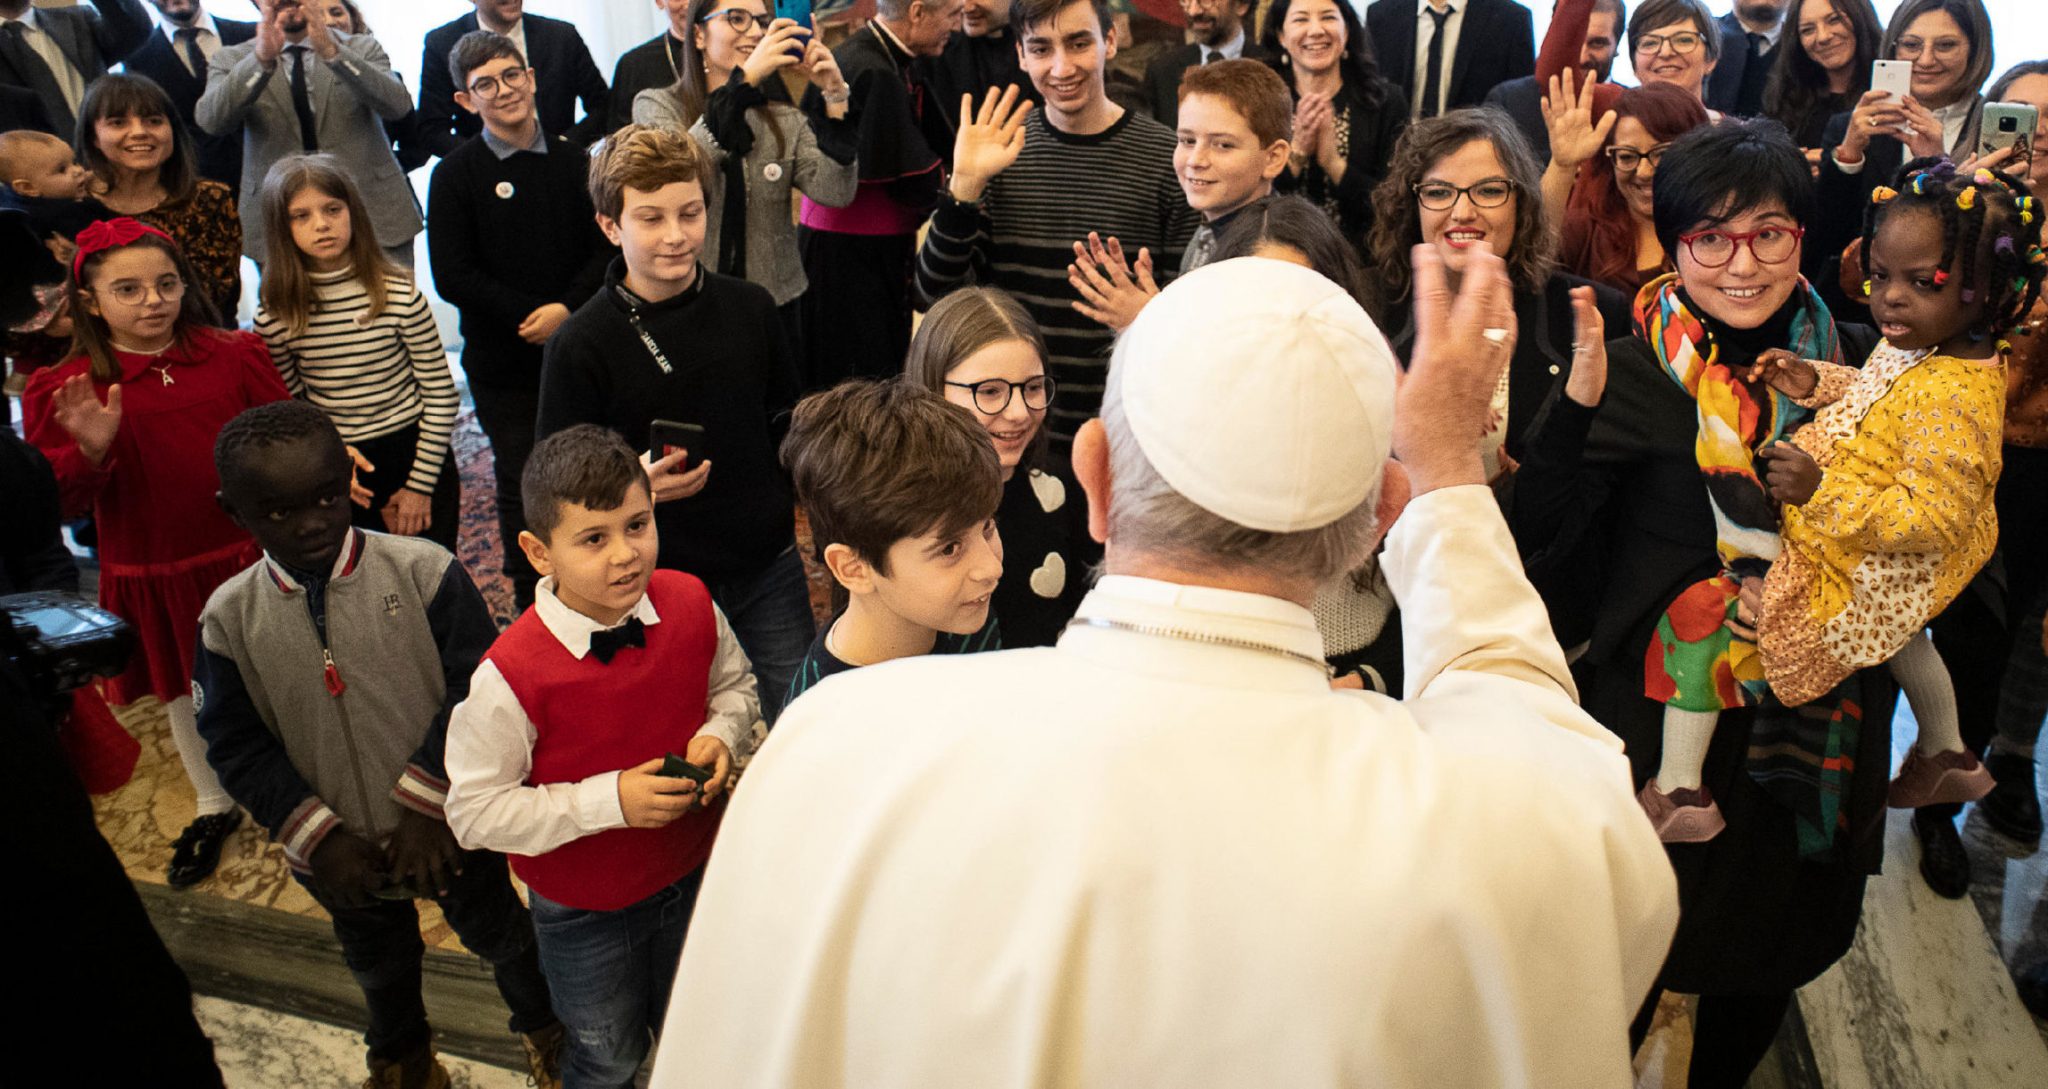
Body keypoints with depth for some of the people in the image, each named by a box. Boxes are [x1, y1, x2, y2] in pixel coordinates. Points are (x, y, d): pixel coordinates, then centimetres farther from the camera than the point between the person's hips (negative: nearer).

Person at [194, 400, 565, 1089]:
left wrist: (426, 804, -22)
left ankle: (544, 1027, 52)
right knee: (378, 965, 29)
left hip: (448, 831, -2)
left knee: (499, 935, 22)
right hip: (341, 852, 3)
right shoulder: (230, 618, -12)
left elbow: (476, 690, -19)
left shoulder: (424, 572, -20)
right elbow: (236, 748, -7)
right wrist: (319, 836, -15)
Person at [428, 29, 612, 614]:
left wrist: (567, 307, -12)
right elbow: (452, 276, -7)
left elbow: (605, 245, 4)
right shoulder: (457, 173, -3)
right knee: (522, 480, 5)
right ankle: (532, 605, 19)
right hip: (504, 362, -2)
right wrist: (529, 316, -13)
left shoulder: (570, 157, 5)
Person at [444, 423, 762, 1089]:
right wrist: (607, 801, -30)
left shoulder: (691, 604, -17)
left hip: (693, 871, 3)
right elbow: (474, 814, -22)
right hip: (585, 910, -3)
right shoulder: (512, 676, -30)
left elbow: (734, 683, 3)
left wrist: (720, 734, -18)